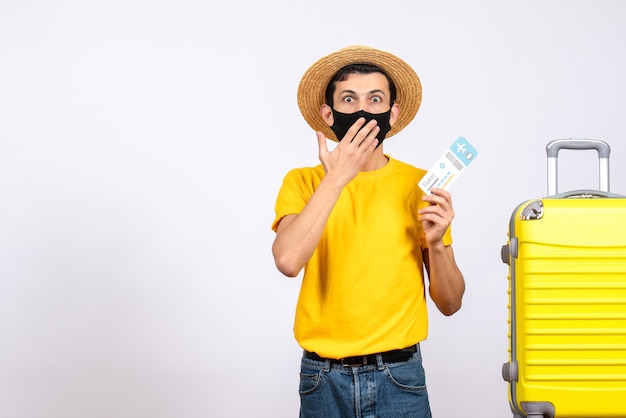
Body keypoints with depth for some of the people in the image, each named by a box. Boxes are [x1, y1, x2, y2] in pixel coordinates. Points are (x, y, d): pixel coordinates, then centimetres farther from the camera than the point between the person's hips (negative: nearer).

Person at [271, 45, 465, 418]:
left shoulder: (420, 186, 1)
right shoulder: (303, 183, 0)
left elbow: (450, 303, 3)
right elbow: (288, 261, -21)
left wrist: (436, 243, -14)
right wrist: (335, 180, -21)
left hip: (399, 377, 0)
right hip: (324, 380, 0)